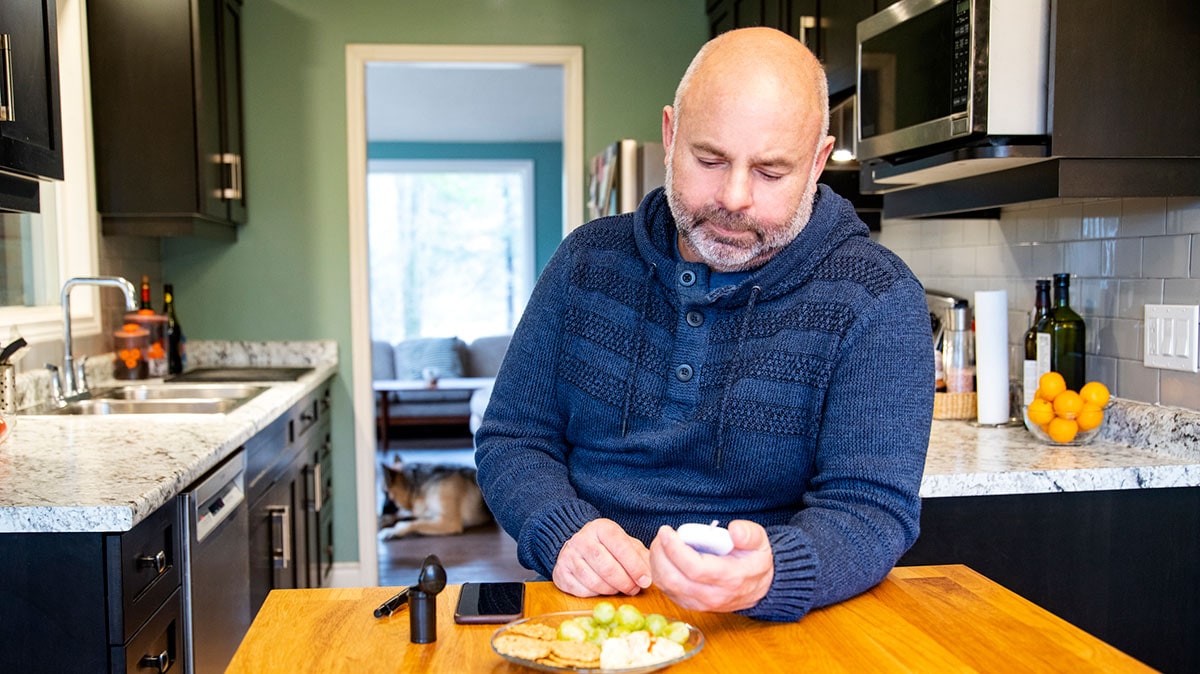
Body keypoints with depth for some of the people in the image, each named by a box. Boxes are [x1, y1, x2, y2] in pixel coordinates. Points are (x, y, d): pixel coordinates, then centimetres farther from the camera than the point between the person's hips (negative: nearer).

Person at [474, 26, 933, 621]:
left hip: (770, 632, -1)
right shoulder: (589, 260, 3)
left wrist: (768, 575, -33)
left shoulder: (877, 301, -7)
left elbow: (873, 510, -12)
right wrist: (564, 533, -14)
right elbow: (512, 437, 6)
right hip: (586, 617, 2)